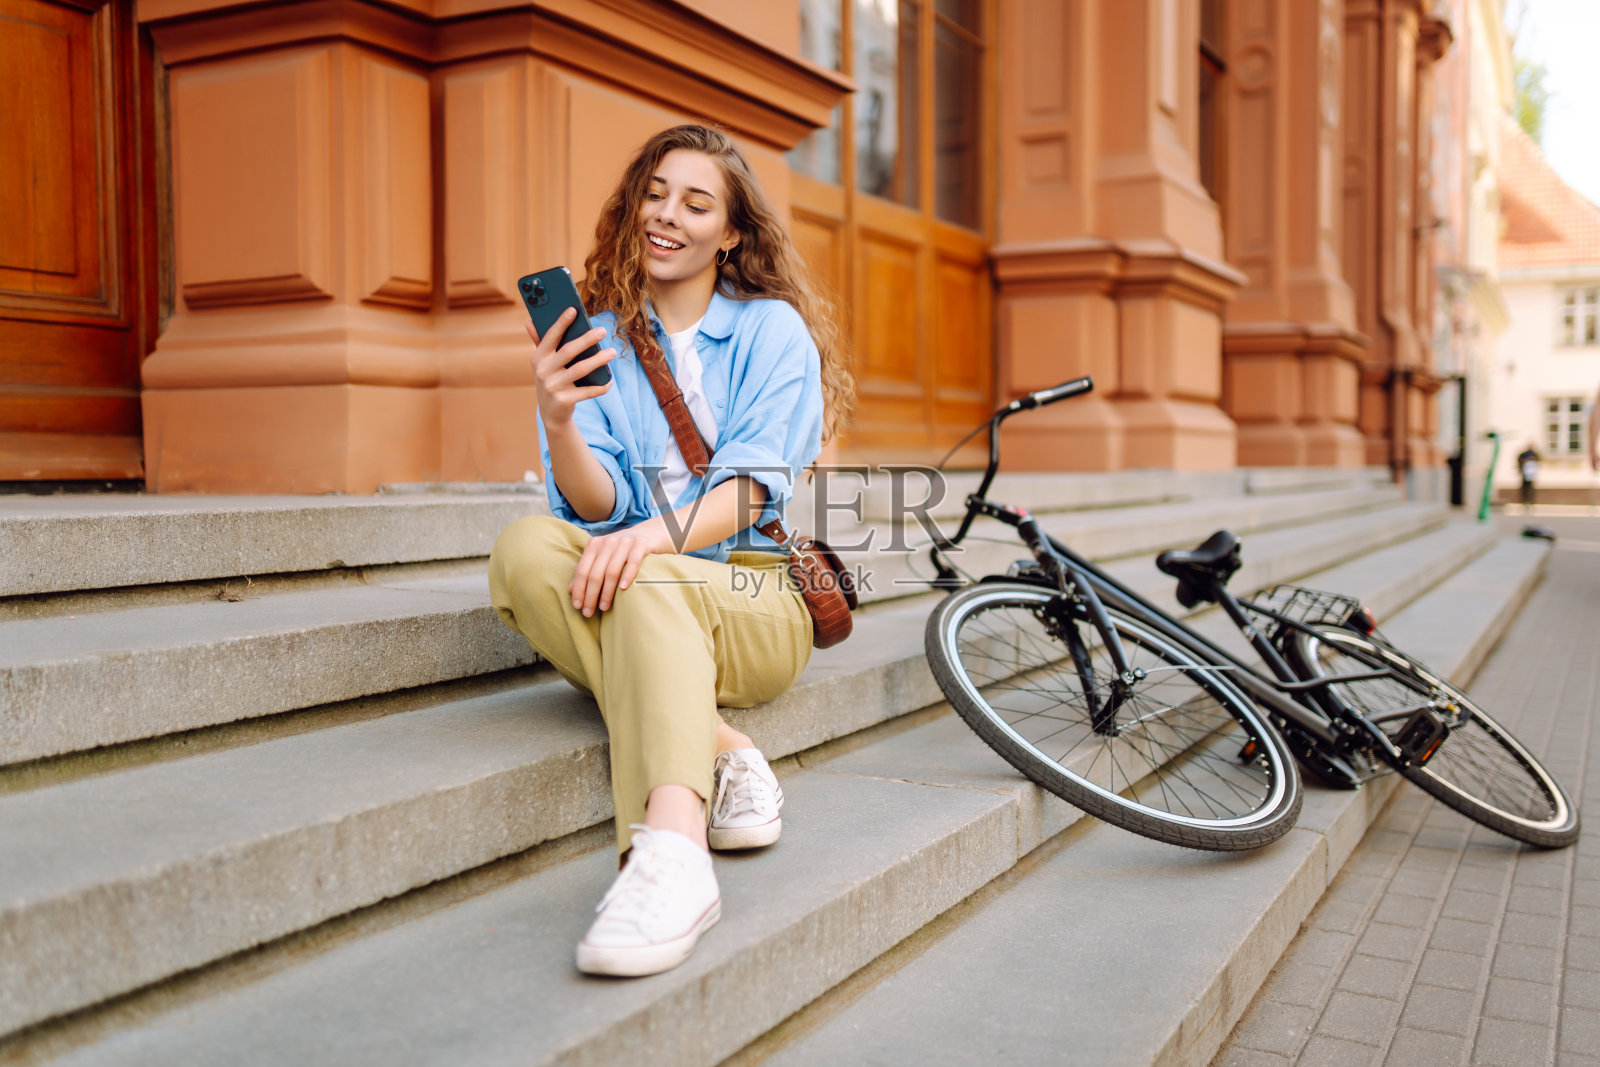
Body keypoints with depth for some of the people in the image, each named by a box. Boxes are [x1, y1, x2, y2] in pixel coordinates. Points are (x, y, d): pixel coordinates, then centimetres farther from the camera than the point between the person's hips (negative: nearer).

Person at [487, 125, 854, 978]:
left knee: (644, 582, -35)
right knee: (525, 547, -27)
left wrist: (657, 535, -28)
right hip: (632, 604, 3)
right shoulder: (601, 339, 13)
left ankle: (672, 847, -54)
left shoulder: (772, 328, 7)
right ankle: (717, 754, -29)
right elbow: (598, 507, 1)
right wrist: (558, 424, -20)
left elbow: (751, 490, -8)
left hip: (756, 597, -3)